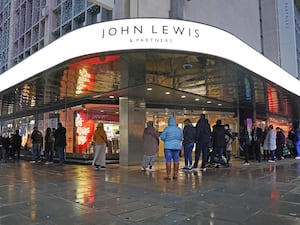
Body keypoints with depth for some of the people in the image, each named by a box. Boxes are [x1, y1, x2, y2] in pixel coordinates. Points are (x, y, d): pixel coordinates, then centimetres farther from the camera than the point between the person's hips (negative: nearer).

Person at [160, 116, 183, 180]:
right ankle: (175, 174, 13)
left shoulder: (167, 129, -8)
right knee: (176, 160, 10)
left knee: (168, 161, -1)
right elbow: (181, 138, 10)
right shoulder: (179, 129, 4)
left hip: (168, 146, -4)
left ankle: (168, 175, -2)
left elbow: (162, 137, -6)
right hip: (177, 146, 4)